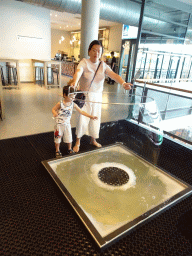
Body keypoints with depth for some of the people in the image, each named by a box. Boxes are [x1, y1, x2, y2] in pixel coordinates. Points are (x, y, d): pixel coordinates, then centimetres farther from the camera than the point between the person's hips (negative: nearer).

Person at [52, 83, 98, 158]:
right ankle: (57, 151, 29)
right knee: (58, 137, 10)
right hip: (59, 124, -2)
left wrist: (90, 116, -9)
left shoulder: (73, 104, -8)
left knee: (69, 138, 11)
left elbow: (81, 111, -4)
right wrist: (55, 113, -31)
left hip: (67, 124, 3)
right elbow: (53, 109, -6)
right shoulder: (60, 104, -17)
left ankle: (69, 149, 35)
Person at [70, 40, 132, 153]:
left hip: (97, 96, 4)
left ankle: (93, 140, 34)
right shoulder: (84, 62, -9)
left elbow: (113, 74, -16)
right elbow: (78, 71, -30)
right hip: (84, 96, -4)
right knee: (82, 118, 1)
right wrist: (75, 81, -53)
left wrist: (123, 83, -36)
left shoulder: (103, 65, 1)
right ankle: (78, 142, 20)